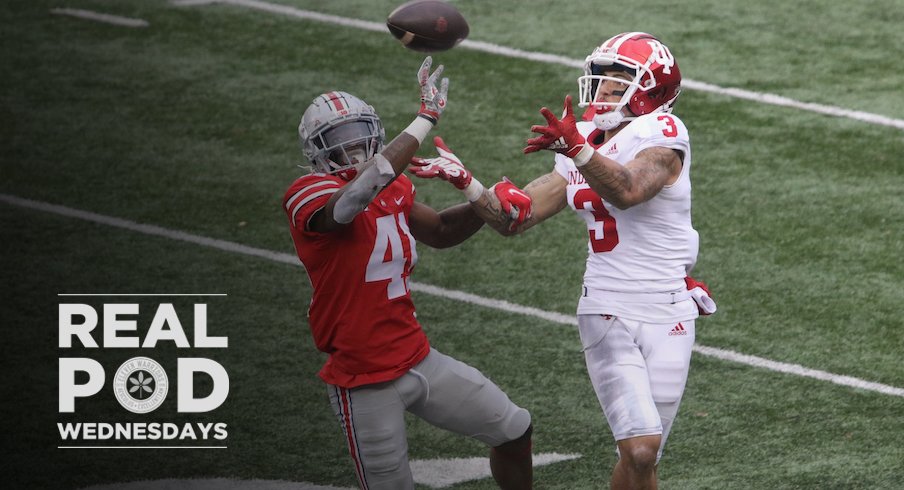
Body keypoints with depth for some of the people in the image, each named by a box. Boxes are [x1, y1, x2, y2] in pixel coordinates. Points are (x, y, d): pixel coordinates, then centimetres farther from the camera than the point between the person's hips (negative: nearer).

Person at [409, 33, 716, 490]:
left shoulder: (660, 135, -7)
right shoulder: (586, 151, 11)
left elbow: (628, 191, -29)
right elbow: (513, 217, 10)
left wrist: (576, 148, -43)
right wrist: (462, 180, -3)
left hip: (667, 315, -3)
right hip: (608, 314, 3)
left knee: (642, 452, 0)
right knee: (640, 449, -15)